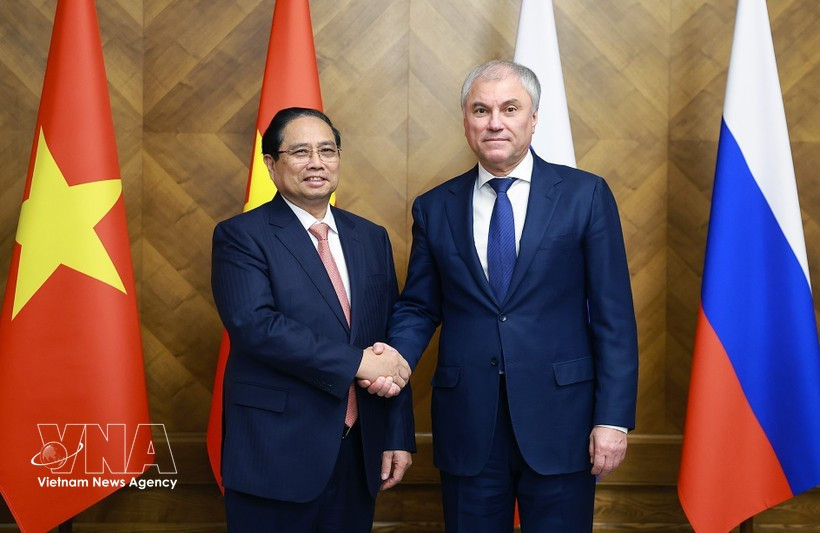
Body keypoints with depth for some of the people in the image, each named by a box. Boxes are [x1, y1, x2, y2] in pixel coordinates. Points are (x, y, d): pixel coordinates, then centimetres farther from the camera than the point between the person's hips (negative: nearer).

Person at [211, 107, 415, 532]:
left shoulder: (371, 238, 10)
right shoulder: (241, 236, -5)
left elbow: (391, 338, 10)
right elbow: (255, 325, -20)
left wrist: (399, 436, 5)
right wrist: (358, 362, -20)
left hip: (360, 452, 5)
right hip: (277, 454, -4)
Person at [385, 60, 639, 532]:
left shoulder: (585, 195, 0)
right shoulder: (434, 208, 7)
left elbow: (614, 315, -2)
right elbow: (418, 307, 10)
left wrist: (614, 417, -7)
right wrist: (395, 357, -11)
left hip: (559, 421, -2)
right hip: (467, 425, 2)